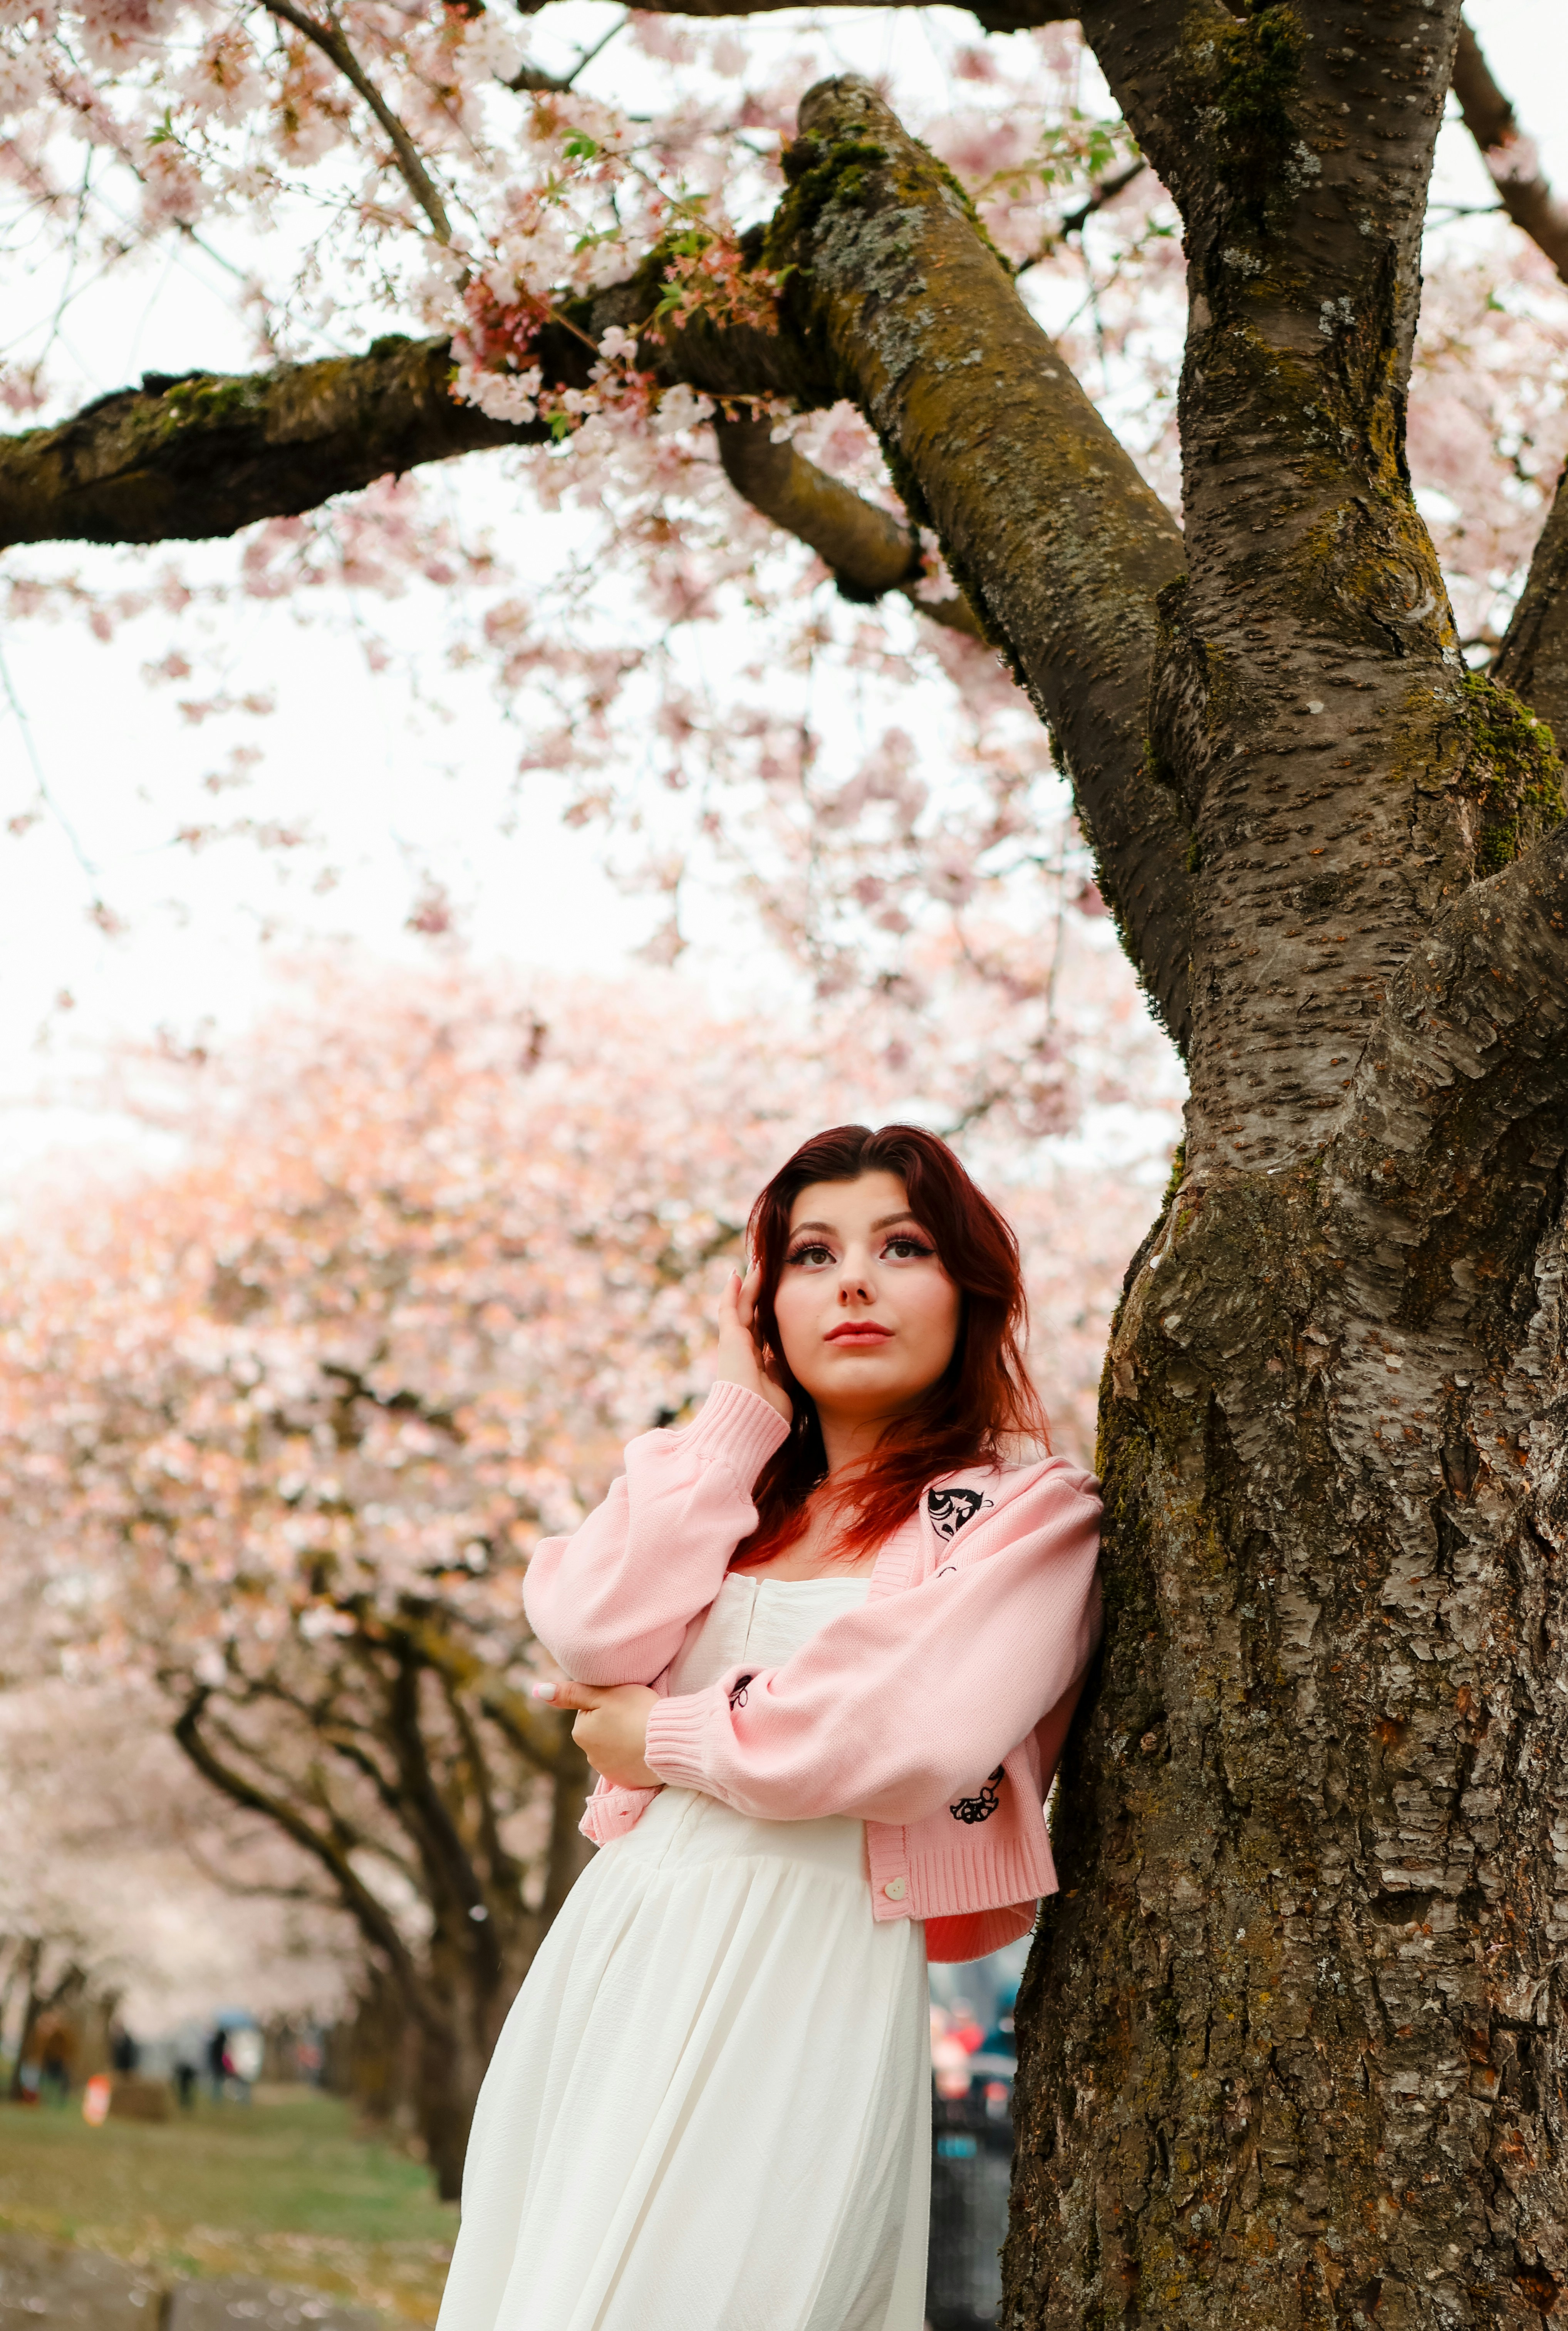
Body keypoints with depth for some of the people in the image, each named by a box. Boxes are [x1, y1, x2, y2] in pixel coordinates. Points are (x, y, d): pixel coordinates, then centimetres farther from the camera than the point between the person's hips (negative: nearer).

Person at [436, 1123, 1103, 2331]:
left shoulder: (1029, 1510, 2)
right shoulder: (736, 1499, 19)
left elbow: (910, 1731, -15)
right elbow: (594, 1630, -1)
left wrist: (664, 1739, -1)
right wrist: (745, 1408, 5)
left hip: (805, 1977, -5)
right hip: (606, 1957, 6)